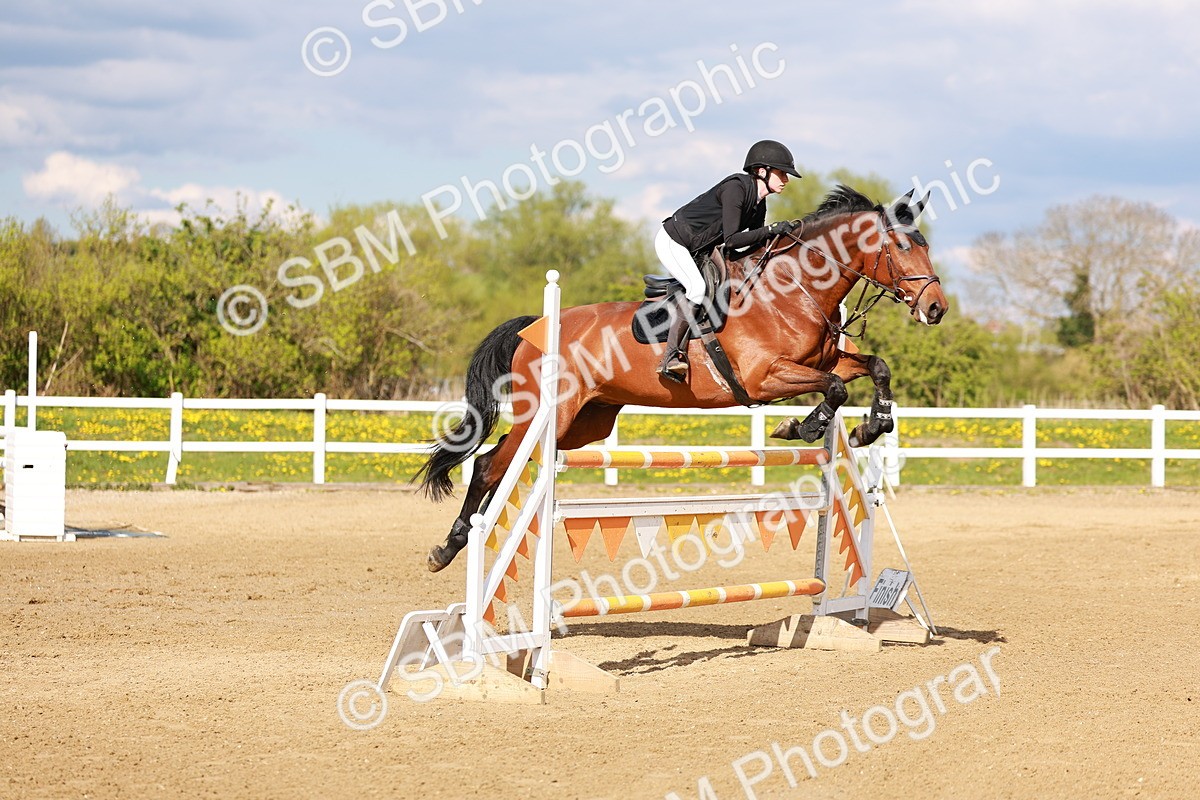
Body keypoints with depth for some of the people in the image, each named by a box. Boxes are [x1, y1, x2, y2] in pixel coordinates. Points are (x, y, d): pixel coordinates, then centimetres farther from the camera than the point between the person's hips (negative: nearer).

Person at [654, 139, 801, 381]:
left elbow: (756, 246, 10)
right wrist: (772, 229, -30)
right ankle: (671, 357, -25)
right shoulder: (736, 188, -25)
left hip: (696, 251, 10)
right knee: (699, 289, -26)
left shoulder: (759, 204, 2)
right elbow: (731, 239, -31)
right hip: (672, 241, -10)